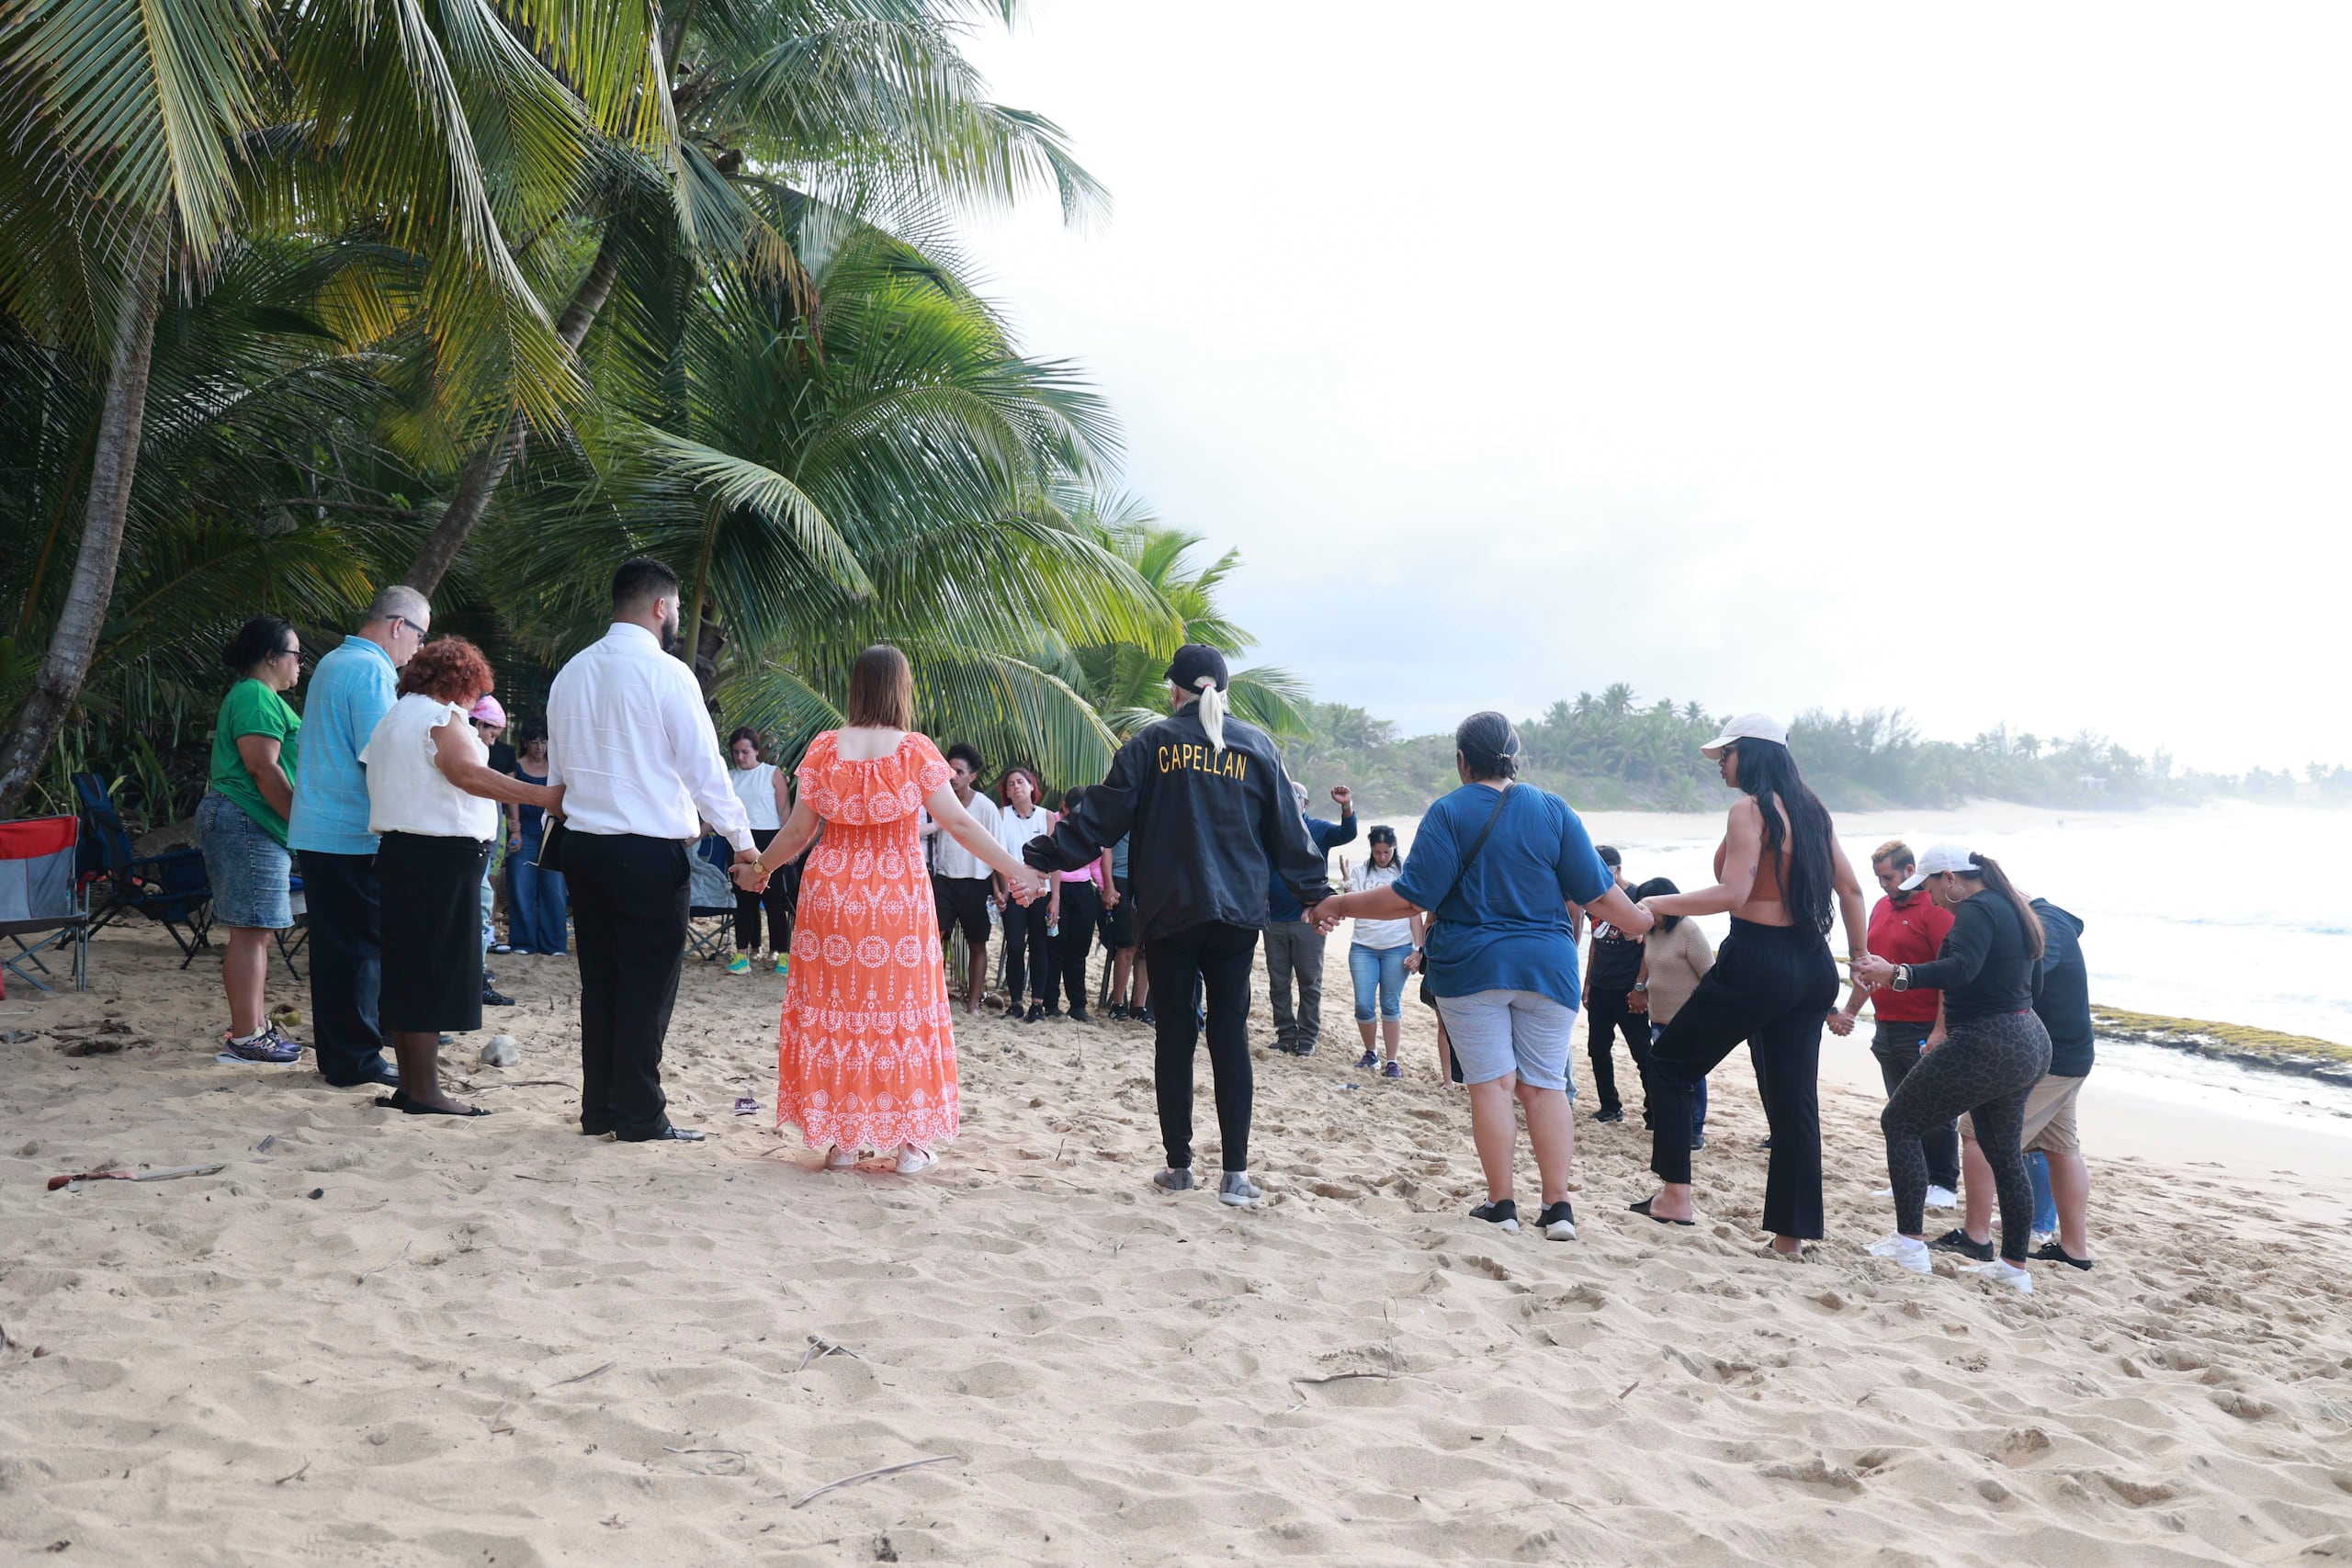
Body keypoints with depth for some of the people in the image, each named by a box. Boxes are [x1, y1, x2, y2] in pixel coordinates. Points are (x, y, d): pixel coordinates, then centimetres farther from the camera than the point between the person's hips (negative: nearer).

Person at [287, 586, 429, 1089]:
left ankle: (333, 1052, 20)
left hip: (314, 832, 10)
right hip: (353, 835, -10)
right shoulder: (371, 671, -14)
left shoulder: (332, 663, 18)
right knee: (363, 945, -3)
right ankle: (356, 1060, 1)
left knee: (333, 943, 13)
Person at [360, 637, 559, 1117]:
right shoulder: (440, 717, -10)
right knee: (435, 973, -8)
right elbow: (467, 773, -26)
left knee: (407, 972, 11)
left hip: (400, 852, 10)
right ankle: (425, 1091, -7)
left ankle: (409, 1085, 16)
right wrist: (544, 797, -32)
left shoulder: (394, 718, 21)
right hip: (442, 859, -10)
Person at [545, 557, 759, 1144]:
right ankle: (640, 1117, 3)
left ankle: (599, 1109, 18)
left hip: (582, 846, 7)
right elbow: (704, 765, -10)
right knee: (647, 982, -1)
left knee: (599, 977, 12)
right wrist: (742, 838, -3)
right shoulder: (666, 673, -10)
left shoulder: (571, 673, 11)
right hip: (649, 851, -7)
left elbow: (556, 770, 17)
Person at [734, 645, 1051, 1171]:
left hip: (831, 893, 2)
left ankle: (840, 1138, 14)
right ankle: (909, 1140, 11)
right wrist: (1015, 870, -3)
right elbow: (959, 823, -9)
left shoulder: (825, 748, -1)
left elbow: (798, 830, 3)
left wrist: (758, 868, 20)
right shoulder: (916, 751, -7)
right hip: (899, 897, -2)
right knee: (901, 1006, 8)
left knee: (833, 1007, 10)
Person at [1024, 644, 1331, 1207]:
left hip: (1168, 912, -1)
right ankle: (1235, 1173, -1)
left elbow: (1103, 815, -3)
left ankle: (1179, 1165, 10)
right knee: (1230, 1033, 3)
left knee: (1173, 1033, 6)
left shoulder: (1153, 741, 0)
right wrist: (1317, 893, 18)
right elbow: (1288, 830, 10)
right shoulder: (1256, 746, 7)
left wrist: (1044, 854, 4)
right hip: (1237, 912, 1)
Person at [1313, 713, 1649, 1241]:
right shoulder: (1553, 810, 2)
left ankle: (1501, 1204, 5)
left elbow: (1412, 899, -11)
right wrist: (1643, 921, 19)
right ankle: (1558, 1207, 4)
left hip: (1470, 967, -2)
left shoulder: (1449, 812, -6)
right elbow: (1598, 893, 1)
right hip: (1547, 967, 2)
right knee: (1546, 1085, 7)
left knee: (1492, 1083, 3)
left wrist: (1340, 905, 0)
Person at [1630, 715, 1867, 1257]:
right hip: (1812, 968, 8)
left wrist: (1655, 904, -13)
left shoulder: (1750, 809, -11)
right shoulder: (1813, 811, 12)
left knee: (1669, 1063, 9)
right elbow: (1851, 891, 15)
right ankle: (1792, 1231, 12)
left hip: (1756, 963, -8)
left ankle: (1675, 1195, 6)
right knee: (1793, 1098, 9)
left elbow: (1732, 893, -21)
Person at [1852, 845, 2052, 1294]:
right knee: (2005, 1154, 18)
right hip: (2029, 1043, 10)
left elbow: (1961, 968, -33)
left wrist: (1896, 975, -41)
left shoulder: (1976, 911, -16)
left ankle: (1910, 1243, -6)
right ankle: (2015, 1266, 21)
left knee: (1900, 1122, -2)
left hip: (1985, 1045, -10)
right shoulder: (2011, 908, 15)